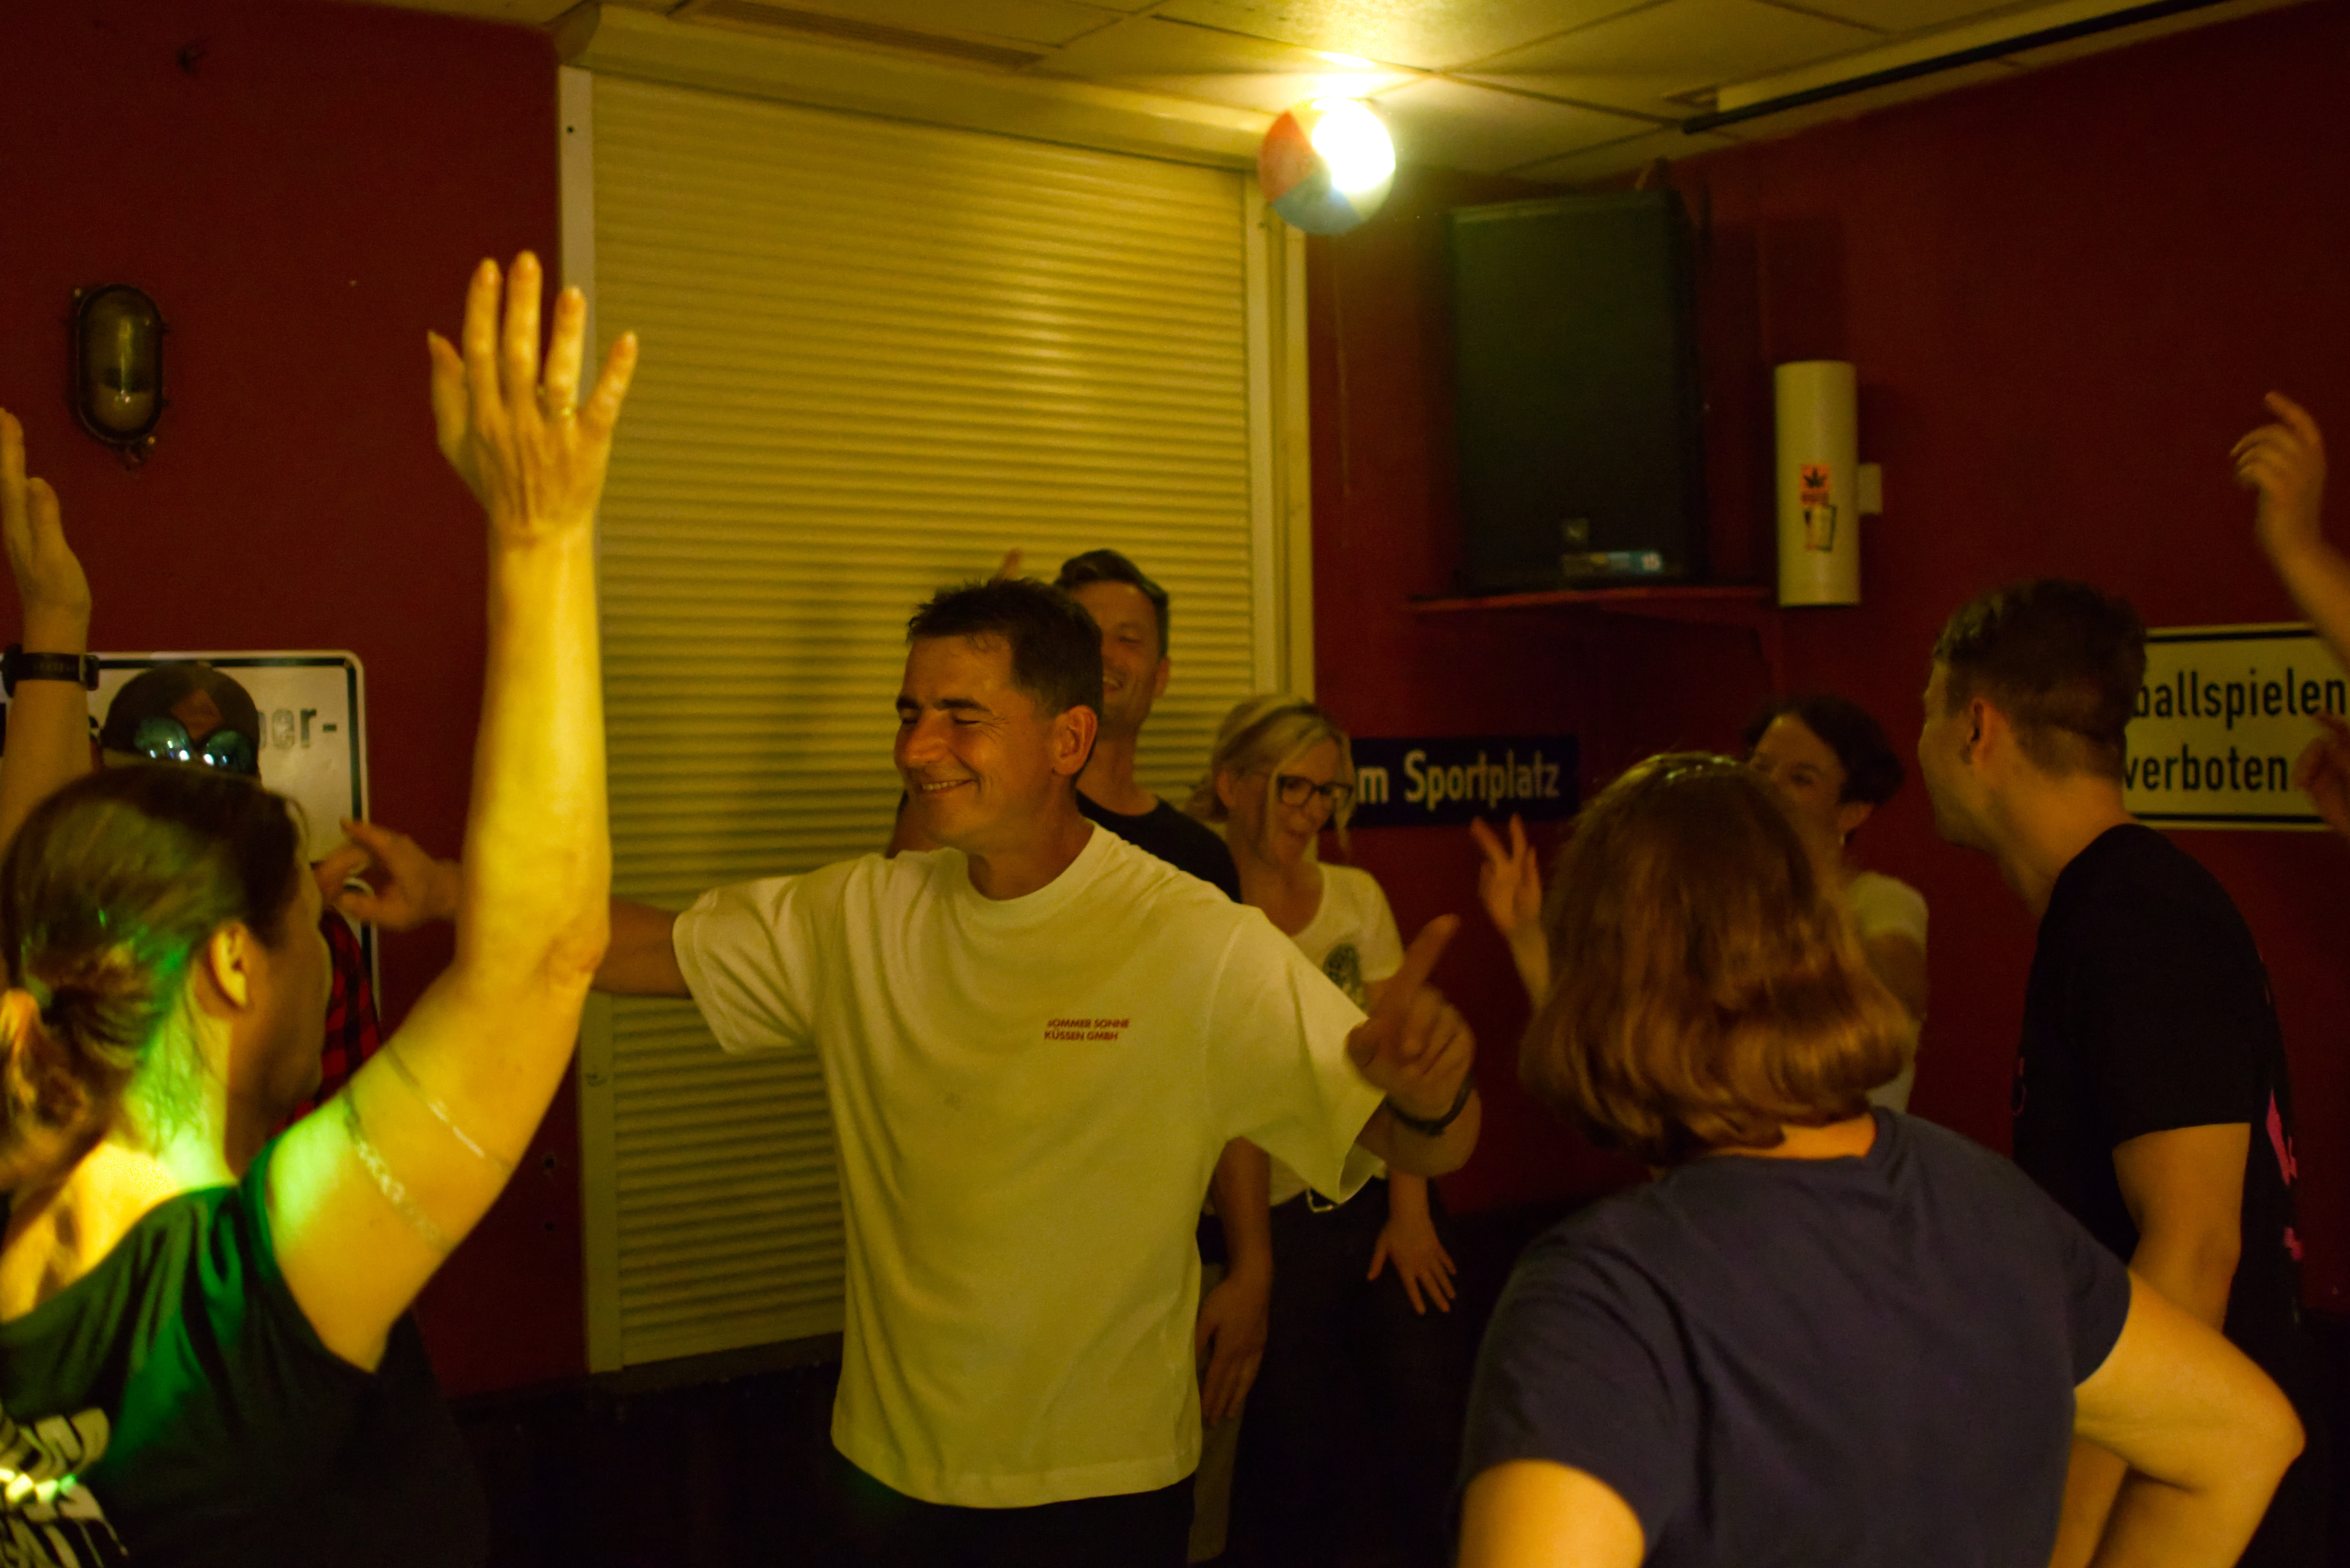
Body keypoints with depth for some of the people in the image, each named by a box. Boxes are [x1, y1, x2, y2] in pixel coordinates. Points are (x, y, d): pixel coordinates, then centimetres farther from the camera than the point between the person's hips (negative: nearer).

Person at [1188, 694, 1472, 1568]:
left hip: (1378, 1194, 4)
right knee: (1296, 1444, 4)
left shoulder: (1358, 899, 5)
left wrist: (1410, 1208, -2)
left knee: (1435, 1415, 2)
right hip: (1272, 1216, -3)